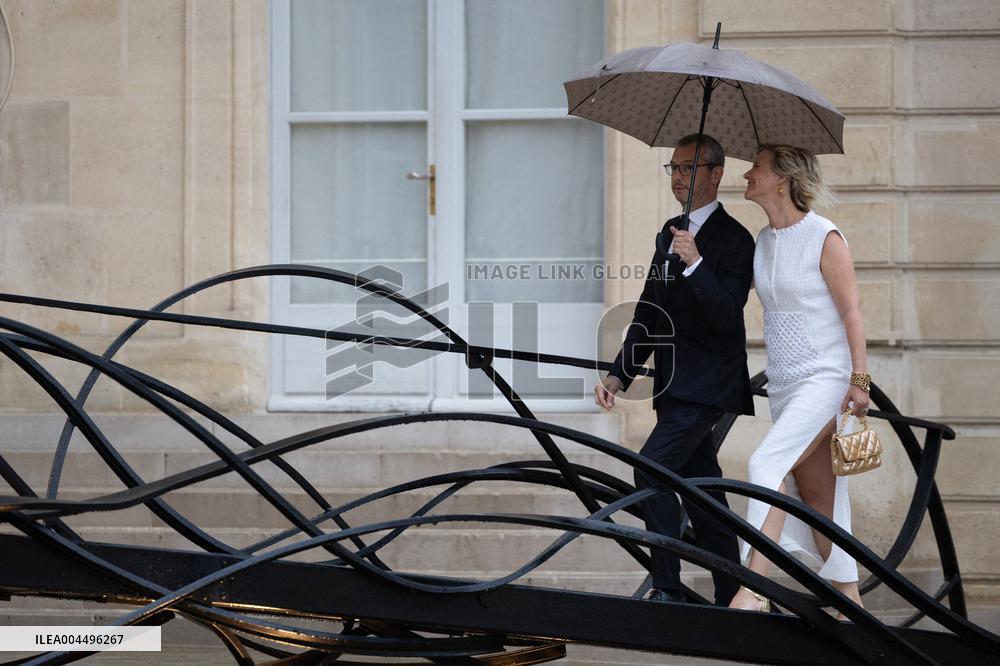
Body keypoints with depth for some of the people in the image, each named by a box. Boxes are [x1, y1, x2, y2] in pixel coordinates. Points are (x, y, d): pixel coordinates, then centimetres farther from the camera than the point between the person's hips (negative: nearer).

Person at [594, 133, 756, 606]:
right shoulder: (671, 231, 16)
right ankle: (730, 597, 18)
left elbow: (727, 316, -21)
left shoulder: (733, 239, -10)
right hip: (677, 385, 9)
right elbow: (649, 312, 20)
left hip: (706, 385, -9)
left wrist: (695, 263, -31)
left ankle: (666, 588, -14)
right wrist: (619, 375, 13)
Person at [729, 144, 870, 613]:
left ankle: (754, 588, -26)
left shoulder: (824, 238, -11)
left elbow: (851, 311, -10)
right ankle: (849, 597, 16)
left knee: (767, 463, -22)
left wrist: (859, 379, -13)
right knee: (815, 494, 8)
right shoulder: (762, 241, 11)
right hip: (784, 382, 8)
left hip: (824, 377, -8)